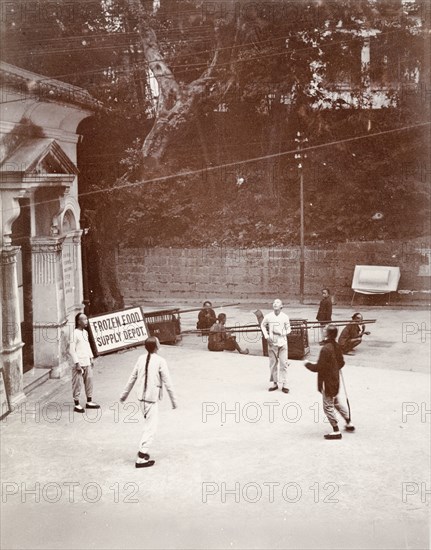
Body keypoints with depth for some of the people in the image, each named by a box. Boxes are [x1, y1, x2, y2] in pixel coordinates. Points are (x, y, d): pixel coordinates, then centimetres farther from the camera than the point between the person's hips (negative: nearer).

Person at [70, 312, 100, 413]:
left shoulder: (85, 332, 10)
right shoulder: (75, 333, -14)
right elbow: (72, 350, -16)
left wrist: (91, 358, 17)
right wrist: (77, 364, -18)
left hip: (87, 363, 8)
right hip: (79, 364, -8)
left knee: (89, 381, 13)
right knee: (77, 384, 0)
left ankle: (89, 402, 24)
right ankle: (77, 405, 8)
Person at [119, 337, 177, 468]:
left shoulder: (141, 359, 4)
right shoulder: (160, 361, -12)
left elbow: (132, 377, 12)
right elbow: (167, 383, -10)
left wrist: (125, 394, 23)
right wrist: (174, 400, -2)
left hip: (141, 397, 6)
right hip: (152, 398, -6)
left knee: (148, 424, 22)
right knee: (151, 428, -1)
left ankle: (143, 451, 25)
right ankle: (141, 458, -5)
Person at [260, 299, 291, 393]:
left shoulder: (285, 317, -3)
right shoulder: (268, 316, -1)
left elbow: (288, 328, 8)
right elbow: (263, 326, 14)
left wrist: (286, 332, -12)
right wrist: (266, 335, 3)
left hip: (282, 342, -1)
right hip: (272, 343, 1)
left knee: (283, 363, -3)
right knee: (273, 363, 8)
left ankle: (284, 385, 3)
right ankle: (275, 383, 20)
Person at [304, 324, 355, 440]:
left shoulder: (325, 349, -25)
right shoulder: (337, 346, 0)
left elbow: (318, 367, -23)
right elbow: (341, 363, 10)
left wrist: (307, 364, -7)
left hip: (327, 381, -9)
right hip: (335, 380, 9)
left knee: (328, 406, 3)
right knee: (336, 402, 25)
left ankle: (336, 431, 9)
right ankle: (349, 424, 34)